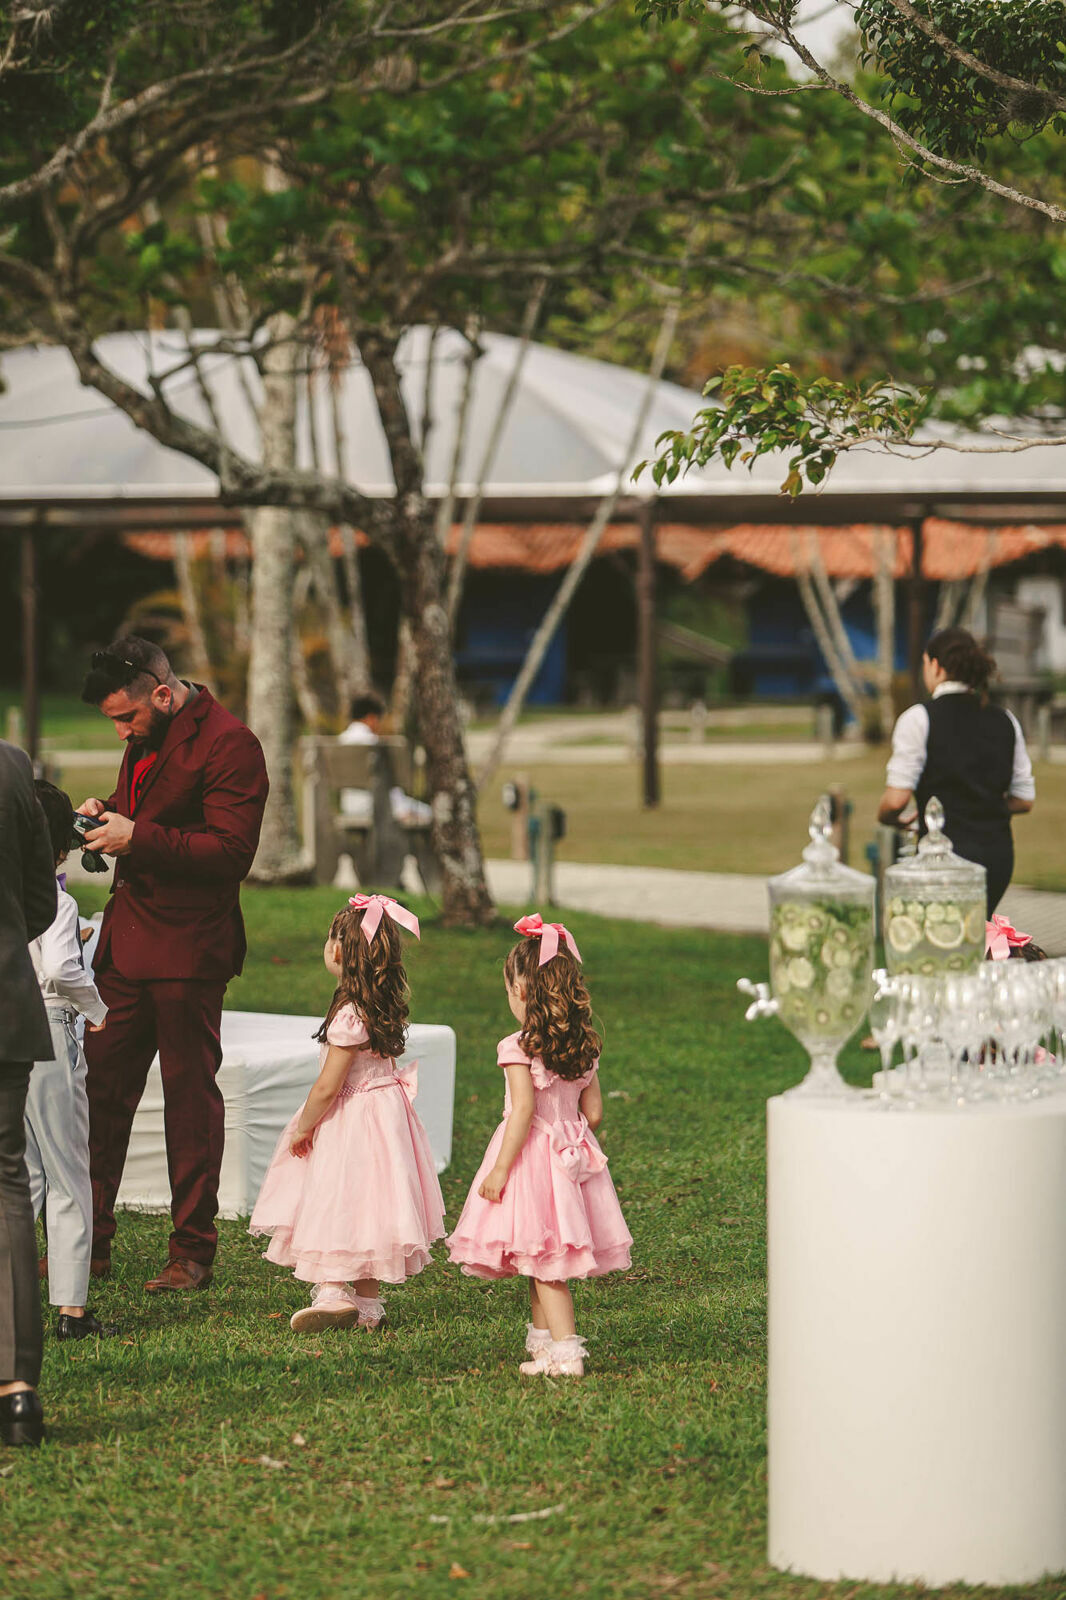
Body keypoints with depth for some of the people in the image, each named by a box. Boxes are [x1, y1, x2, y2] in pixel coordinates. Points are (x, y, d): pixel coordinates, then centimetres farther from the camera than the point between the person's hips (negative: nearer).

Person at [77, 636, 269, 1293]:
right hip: (128, 939, 8)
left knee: (191, 1096, 1)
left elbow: (231, 850, -19)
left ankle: (194, 1252, 9)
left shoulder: (229, 744, -14)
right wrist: (108, 813, 6)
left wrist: (138, 838, -21)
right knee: (102, 1086, 6)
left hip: (188, 948, -8)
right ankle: (90, 1243, 14)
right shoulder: (147, 739, 14)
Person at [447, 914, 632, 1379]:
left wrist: (501, 1168, -17)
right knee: (547, 1262, 20)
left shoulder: (519, 1048, -15)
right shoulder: (585, 1046, 4)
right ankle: (543, 1338, 31)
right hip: (572, 1151, 7)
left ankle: (566, 1353, -10)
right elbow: (594, 1112, 7)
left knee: (543, 1264, -5)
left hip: (531, 1153, -7)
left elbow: (523, 1111, -20)